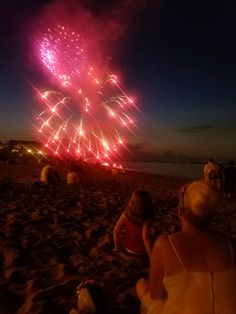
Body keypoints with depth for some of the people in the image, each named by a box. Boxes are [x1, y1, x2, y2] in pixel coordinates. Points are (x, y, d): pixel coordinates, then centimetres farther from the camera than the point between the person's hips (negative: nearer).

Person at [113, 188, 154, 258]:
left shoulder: (125, 215, -18)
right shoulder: (146, 220, -27)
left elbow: (116, 231, -15)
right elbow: (145, 238, -33)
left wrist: (117, 247, -1)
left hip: (128, 248, 2)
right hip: (141, 252, -2)